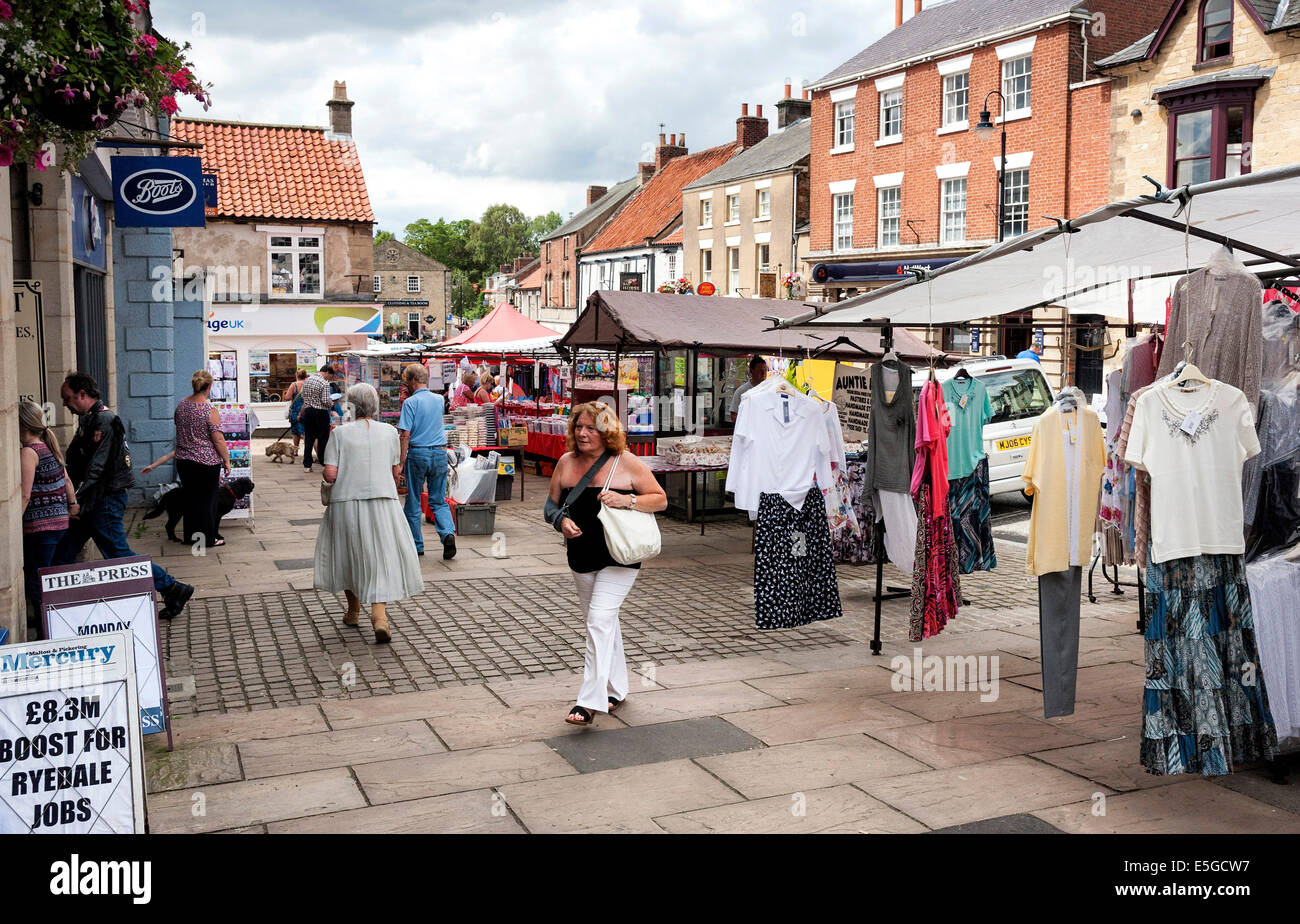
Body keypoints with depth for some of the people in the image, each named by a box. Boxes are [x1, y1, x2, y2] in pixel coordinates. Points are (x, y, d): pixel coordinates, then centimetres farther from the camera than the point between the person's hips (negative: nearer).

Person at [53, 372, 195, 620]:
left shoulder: (103, 421, -17)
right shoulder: (89, 420, 15)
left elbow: (95, 468, -22)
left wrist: (74, 499, -22)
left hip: (105, 503, -10)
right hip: (93, 503, 10)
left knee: (120, 555, -5)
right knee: (63, 555, 12)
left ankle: (173, 589, 1)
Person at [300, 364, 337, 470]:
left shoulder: (307, 380, 9)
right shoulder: (324, 383, -13)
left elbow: (303, 396, 16)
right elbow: (325, 400, -18)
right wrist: (332, 404, 1)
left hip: (308, 411, 6)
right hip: (321, 413, -6)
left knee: (308, 438, 9)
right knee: (323, 438, 4)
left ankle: (307, 465, 9)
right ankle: (323, 462, 7)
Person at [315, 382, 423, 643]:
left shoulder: (341, 433, -3)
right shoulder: (389, 431, 3)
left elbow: (330, 474, -8)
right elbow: (395, 471, 9)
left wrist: (329, 475, 14)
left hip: (347, 502, 0)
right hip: (382, 501, 0)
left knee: (348, 553, 18)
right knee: (382, 557, 4)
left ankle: (353, 610, 32)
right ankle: (379, 614, -12)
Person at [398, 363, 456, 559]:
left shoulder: (410, 402, -9)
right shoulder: (439, 400, 7)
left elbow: (406, 434, -14)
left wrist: (401, 462, -10)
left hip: (417, 453, -4)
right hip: (440, 453, 4)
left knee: (413, 502, 10)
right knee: (439, 501, 12)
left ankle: (417, 545, 17)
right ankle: (448, 533, -12)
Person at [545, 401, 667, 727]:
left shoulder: (627, 463, -7)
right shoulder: (566, 463, 5)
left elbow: (660, 499, -5)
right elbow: (551, 505, 11)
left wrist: (626, 500, -20)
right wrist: (561, 521, -11)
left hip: (618, 558, -5)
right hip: (581, 558, 5)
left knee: (600, 620, -15)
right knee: (604, 623, 17)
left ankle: (590, 701, -14)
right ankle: (616, 688, 33)